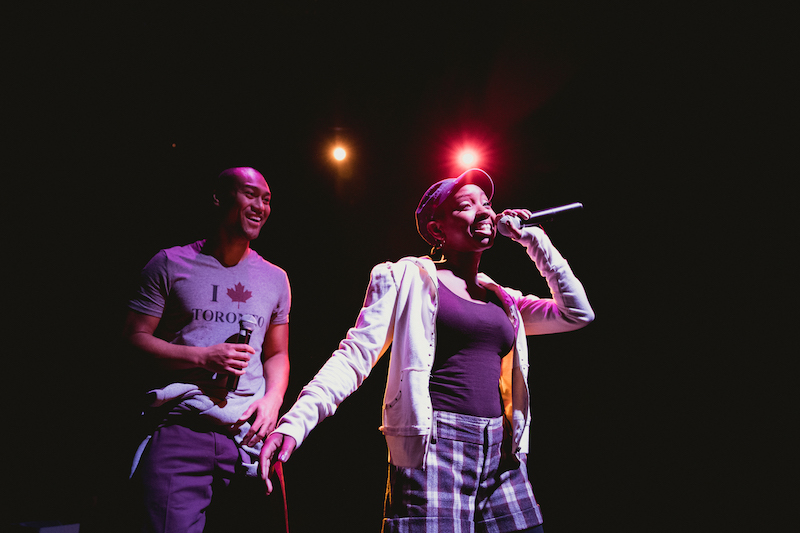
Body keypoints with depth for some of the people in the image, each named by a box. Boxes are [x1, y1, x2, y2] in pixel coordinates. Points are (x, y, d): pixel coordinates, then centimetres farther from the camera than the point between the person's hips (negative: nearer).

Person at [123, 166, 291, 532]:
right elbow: (135, 336, 2)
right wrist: (203, 357, -10)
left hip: (249, 435, 3)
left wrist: (272, 400, -2)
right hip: (180, 432, -3)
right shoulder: (170, 264, 4)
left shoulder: (275, 279, 14)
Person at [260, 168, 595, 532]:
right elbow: (356, 354, -5)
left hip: (501, 454, 6)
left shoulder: (502, 299, 19)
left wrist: (535, 241, 14)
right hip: (433, 447, -5)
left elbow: (577, 314, 17)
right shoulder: (409, 277, 2)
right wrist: (295, 421, -18)